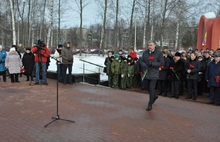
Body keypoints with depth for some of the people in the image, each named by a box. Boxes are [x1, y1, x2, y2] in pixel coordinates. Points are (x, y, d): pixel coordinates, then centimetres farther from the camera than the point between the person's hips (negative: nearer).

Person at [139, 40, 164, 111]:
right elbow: (141, 61, 9)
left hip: (154, 74, -5)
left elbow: (161, 62, -10)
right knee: (147, 88, 16)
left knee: (151, 88, -6)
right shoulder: (145, 52, 5)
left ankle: (150, 104, 6)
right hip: (146, 73, 5)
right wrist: (144, 65, -13)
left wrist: (152, 64, -21)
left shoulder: (159, 52, -7)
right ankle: (154, 96, 44)